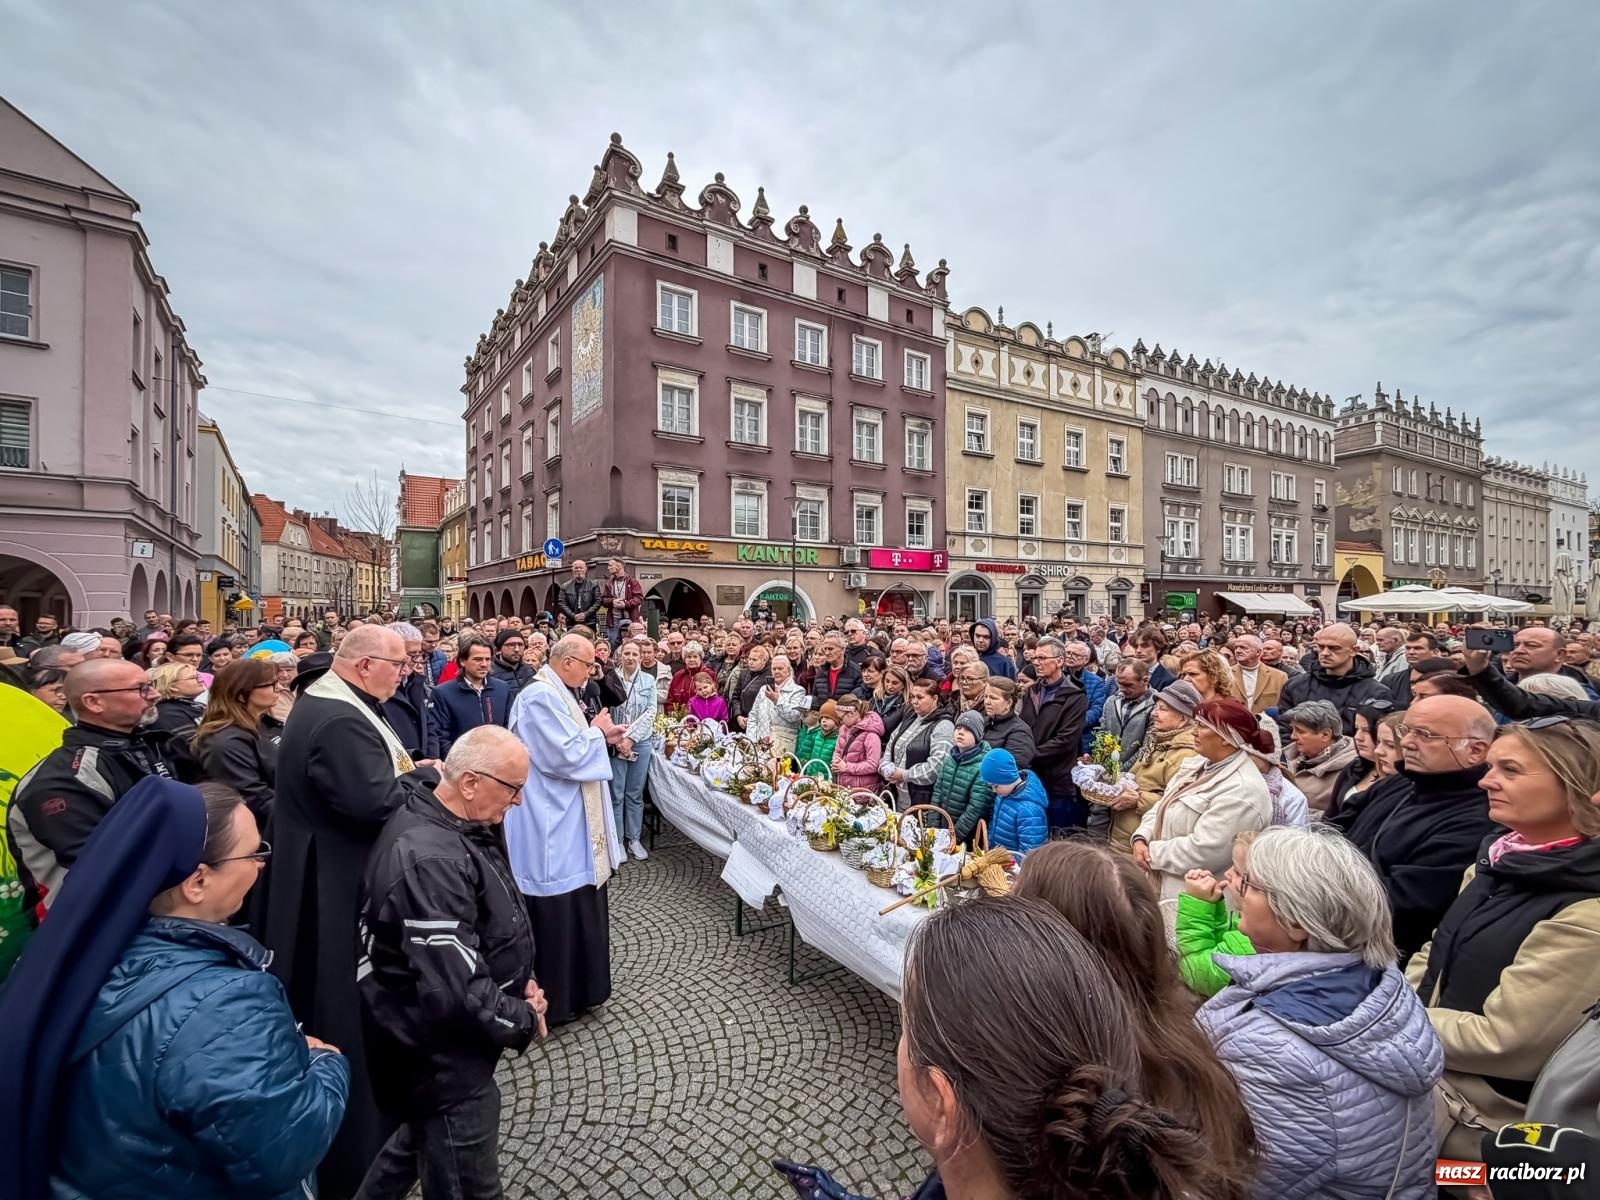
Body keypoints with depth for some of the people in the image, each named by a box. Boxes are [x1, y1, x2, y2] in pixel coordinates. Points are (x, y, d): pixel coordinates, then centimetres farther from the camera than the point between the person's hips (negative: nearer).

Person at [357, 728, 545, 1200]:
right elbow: (455, 992, -33)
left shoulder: (446, 825, -2)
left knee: (420, 1140, 32)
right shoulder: (430, 860, -33)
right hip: (443, 1054, -9)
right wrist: (524, 1020, -17)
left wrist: (519, 981, -1)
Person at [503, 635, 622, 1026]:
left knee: (575, 908, 20)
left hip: (570, 822, 11)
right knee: (557, 913, 3)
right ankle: (553, 998, 20)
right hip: (553, 828, -11)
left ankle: (575, 987, 36)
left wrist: (601, 736, 3)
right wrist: (597, 732, -11)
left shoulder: (558, 693, 10)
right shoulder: (540, 697, -23)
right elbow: (567, 756, -27)